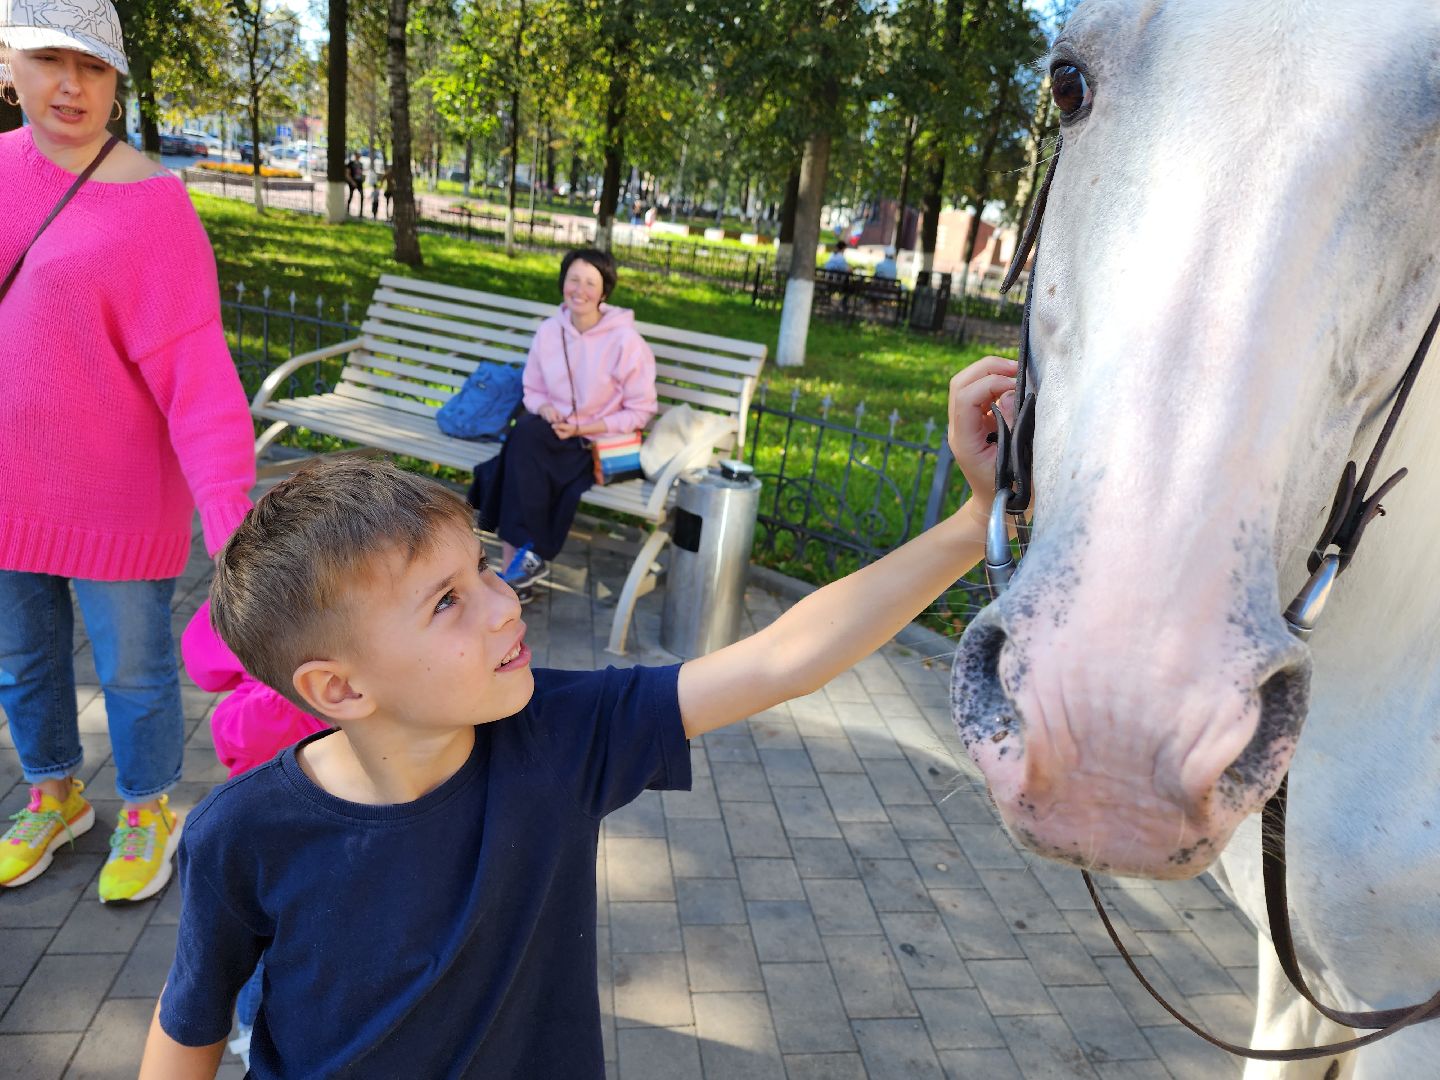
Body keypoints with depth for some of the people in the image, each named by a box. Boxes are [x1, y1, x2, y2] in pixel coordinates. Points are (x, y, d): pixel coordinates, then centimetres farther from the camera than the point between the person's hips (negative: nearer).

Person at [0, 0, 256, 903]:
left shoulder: (152, 208, -15)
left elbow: (197, 375, -23)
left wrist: (230, 518, -33)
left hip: (114, 494, -5)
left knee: (132, 668, 11)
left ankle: (150, 812, 36)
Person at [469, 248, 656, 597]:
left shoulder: (626, 340, -13)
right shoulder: (549, 330, 1)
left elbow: (640, 412, -9)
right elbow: (533, 390, 12)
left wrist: (583, 429, -17)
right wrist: (546, 410, -12)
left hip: (603, 442, -4)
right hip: (555, 434, 4)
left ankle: (521, 561, -14)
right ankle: (517, 563, -21)